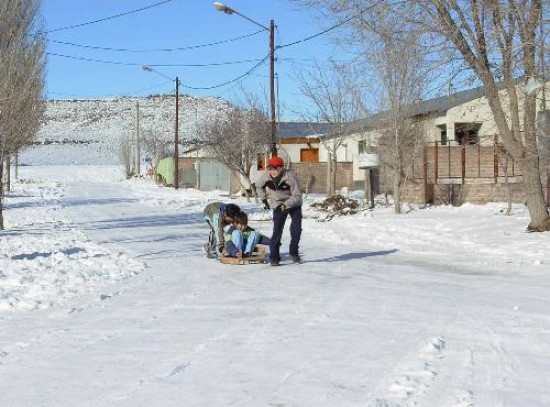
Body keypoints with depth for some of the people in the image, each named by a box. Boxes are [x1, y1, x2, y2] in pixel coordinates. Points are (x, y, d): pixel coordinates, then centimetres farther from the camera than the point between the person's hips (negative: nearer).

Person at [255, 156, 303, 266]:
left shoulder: (290, 177, -28)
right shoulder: (266, 176, -18)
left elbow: (297, 197, -23)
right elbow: (258, 186, 7)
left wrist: (285, 205, -33)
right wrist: (264, 199, -2)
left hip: (294, 205, -1)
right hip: (278, 206, 1)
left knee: (296, 229, -7)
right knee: (277, 230, -8)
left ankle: (294, 252, 14)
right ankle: (274, 257, -2)